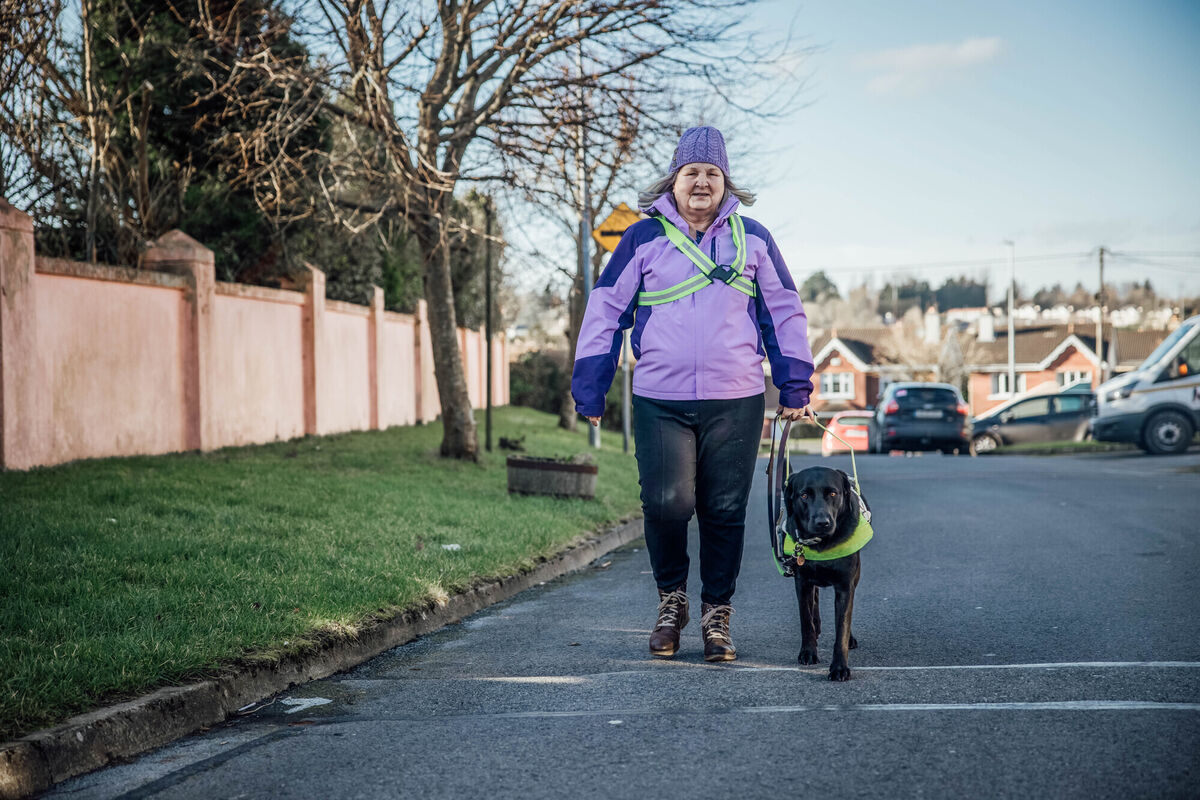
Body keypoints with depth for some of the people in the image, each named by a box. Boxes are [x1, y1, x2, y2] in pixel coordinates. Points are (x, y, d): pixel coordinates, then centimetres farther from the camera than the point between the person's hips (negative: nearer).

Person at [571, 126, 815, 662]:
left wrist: (795, 386, 12)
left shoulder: (751, 239, 11)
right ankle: (671, 598, 13)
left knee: (725, 512, 2)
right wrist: (589, 388, 4)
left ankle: (717, 617, 18)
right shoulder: (643, 239, 7)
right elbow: (605, 310, 8)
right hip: (660, 401, -1)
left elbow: (784, 312, 15)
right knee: (667, 503, -13)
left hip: (735, 402, 1)